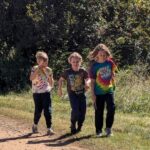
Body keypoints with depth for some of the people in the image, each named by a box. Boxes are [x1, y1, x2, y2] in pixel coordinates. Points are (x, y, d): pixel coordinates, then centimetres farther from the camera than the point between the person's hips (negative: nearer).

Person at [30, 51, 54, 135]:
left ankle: (49, 129, -4)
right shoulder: (35, 69, -5)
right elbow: (31, 78, -24)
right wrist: (38, 69, -25)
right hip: (37, 93, -1)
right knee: (38, 111, 5)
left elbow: (51, 82, 11)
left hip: (46, 93, 1)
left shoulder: (49, 70, 1)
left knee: (48, 111, -7)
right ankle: (35, 126, 30)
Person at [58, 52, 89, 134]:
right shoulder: (67, 72, -4)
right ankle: (73, 125, 6)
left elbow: (87, 79, -7)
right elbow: (61, 79, 9)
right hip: (72, 94, -2)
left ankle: (79, 127, 27)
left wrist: (87, 83, -29)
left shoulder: (83, 71, -3)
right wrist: (59, 89, 0)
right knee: (75, 110, -18)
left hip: (82, 94, 2)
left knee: (83, 111, 3)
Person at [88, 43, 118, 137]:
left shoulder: (110, 62, -3)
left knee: (111, 108, -10)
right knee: (99, 111, 7)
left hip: (109, 90, 2)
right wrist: (93, 94, -8)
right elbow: (92, 81, -6)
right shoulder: (94, 66, -9)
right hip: (98, 92, -2)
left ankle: (108, 128, 7)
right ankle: (99, 130, 19)